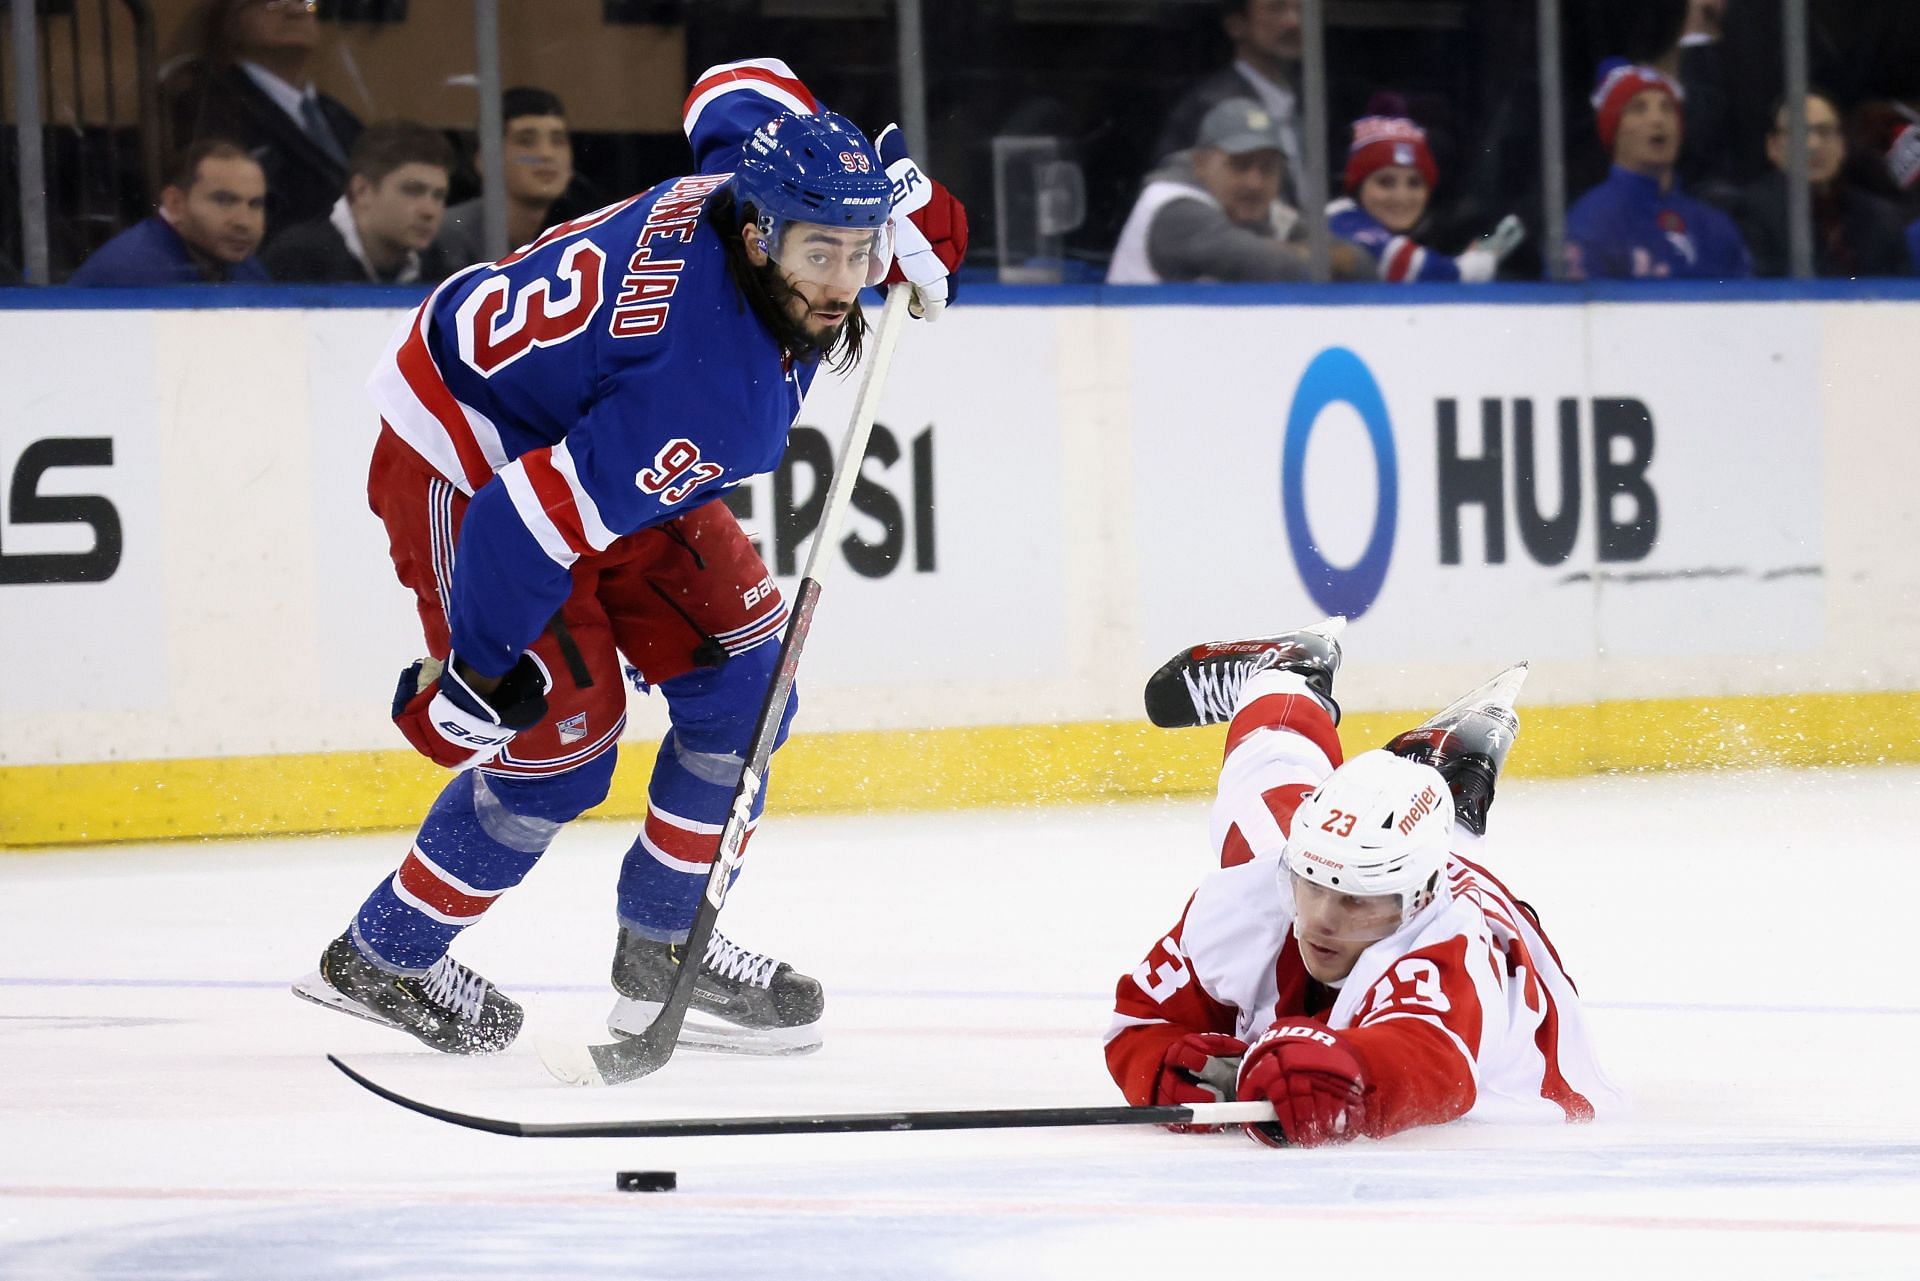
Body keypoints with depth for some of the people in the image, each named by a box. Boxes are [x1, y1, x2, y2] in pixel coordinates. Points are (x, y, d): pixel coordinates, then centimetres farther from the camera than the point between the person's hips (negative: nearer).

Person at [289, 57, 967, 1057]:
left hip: (576, 431, 10)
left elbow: (738, 89, 8)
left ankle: (661, 954, 19)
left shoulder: (760, 179, -18)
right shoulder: (711, 391, -40)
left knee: (740, 674, 6)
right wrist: (475, 666, -22)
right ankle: (380, 961, 11)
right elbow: (526, 520, -37)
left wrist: (902, 198, 7)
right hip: (462, 467, -10)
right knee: (565, 731, -10)